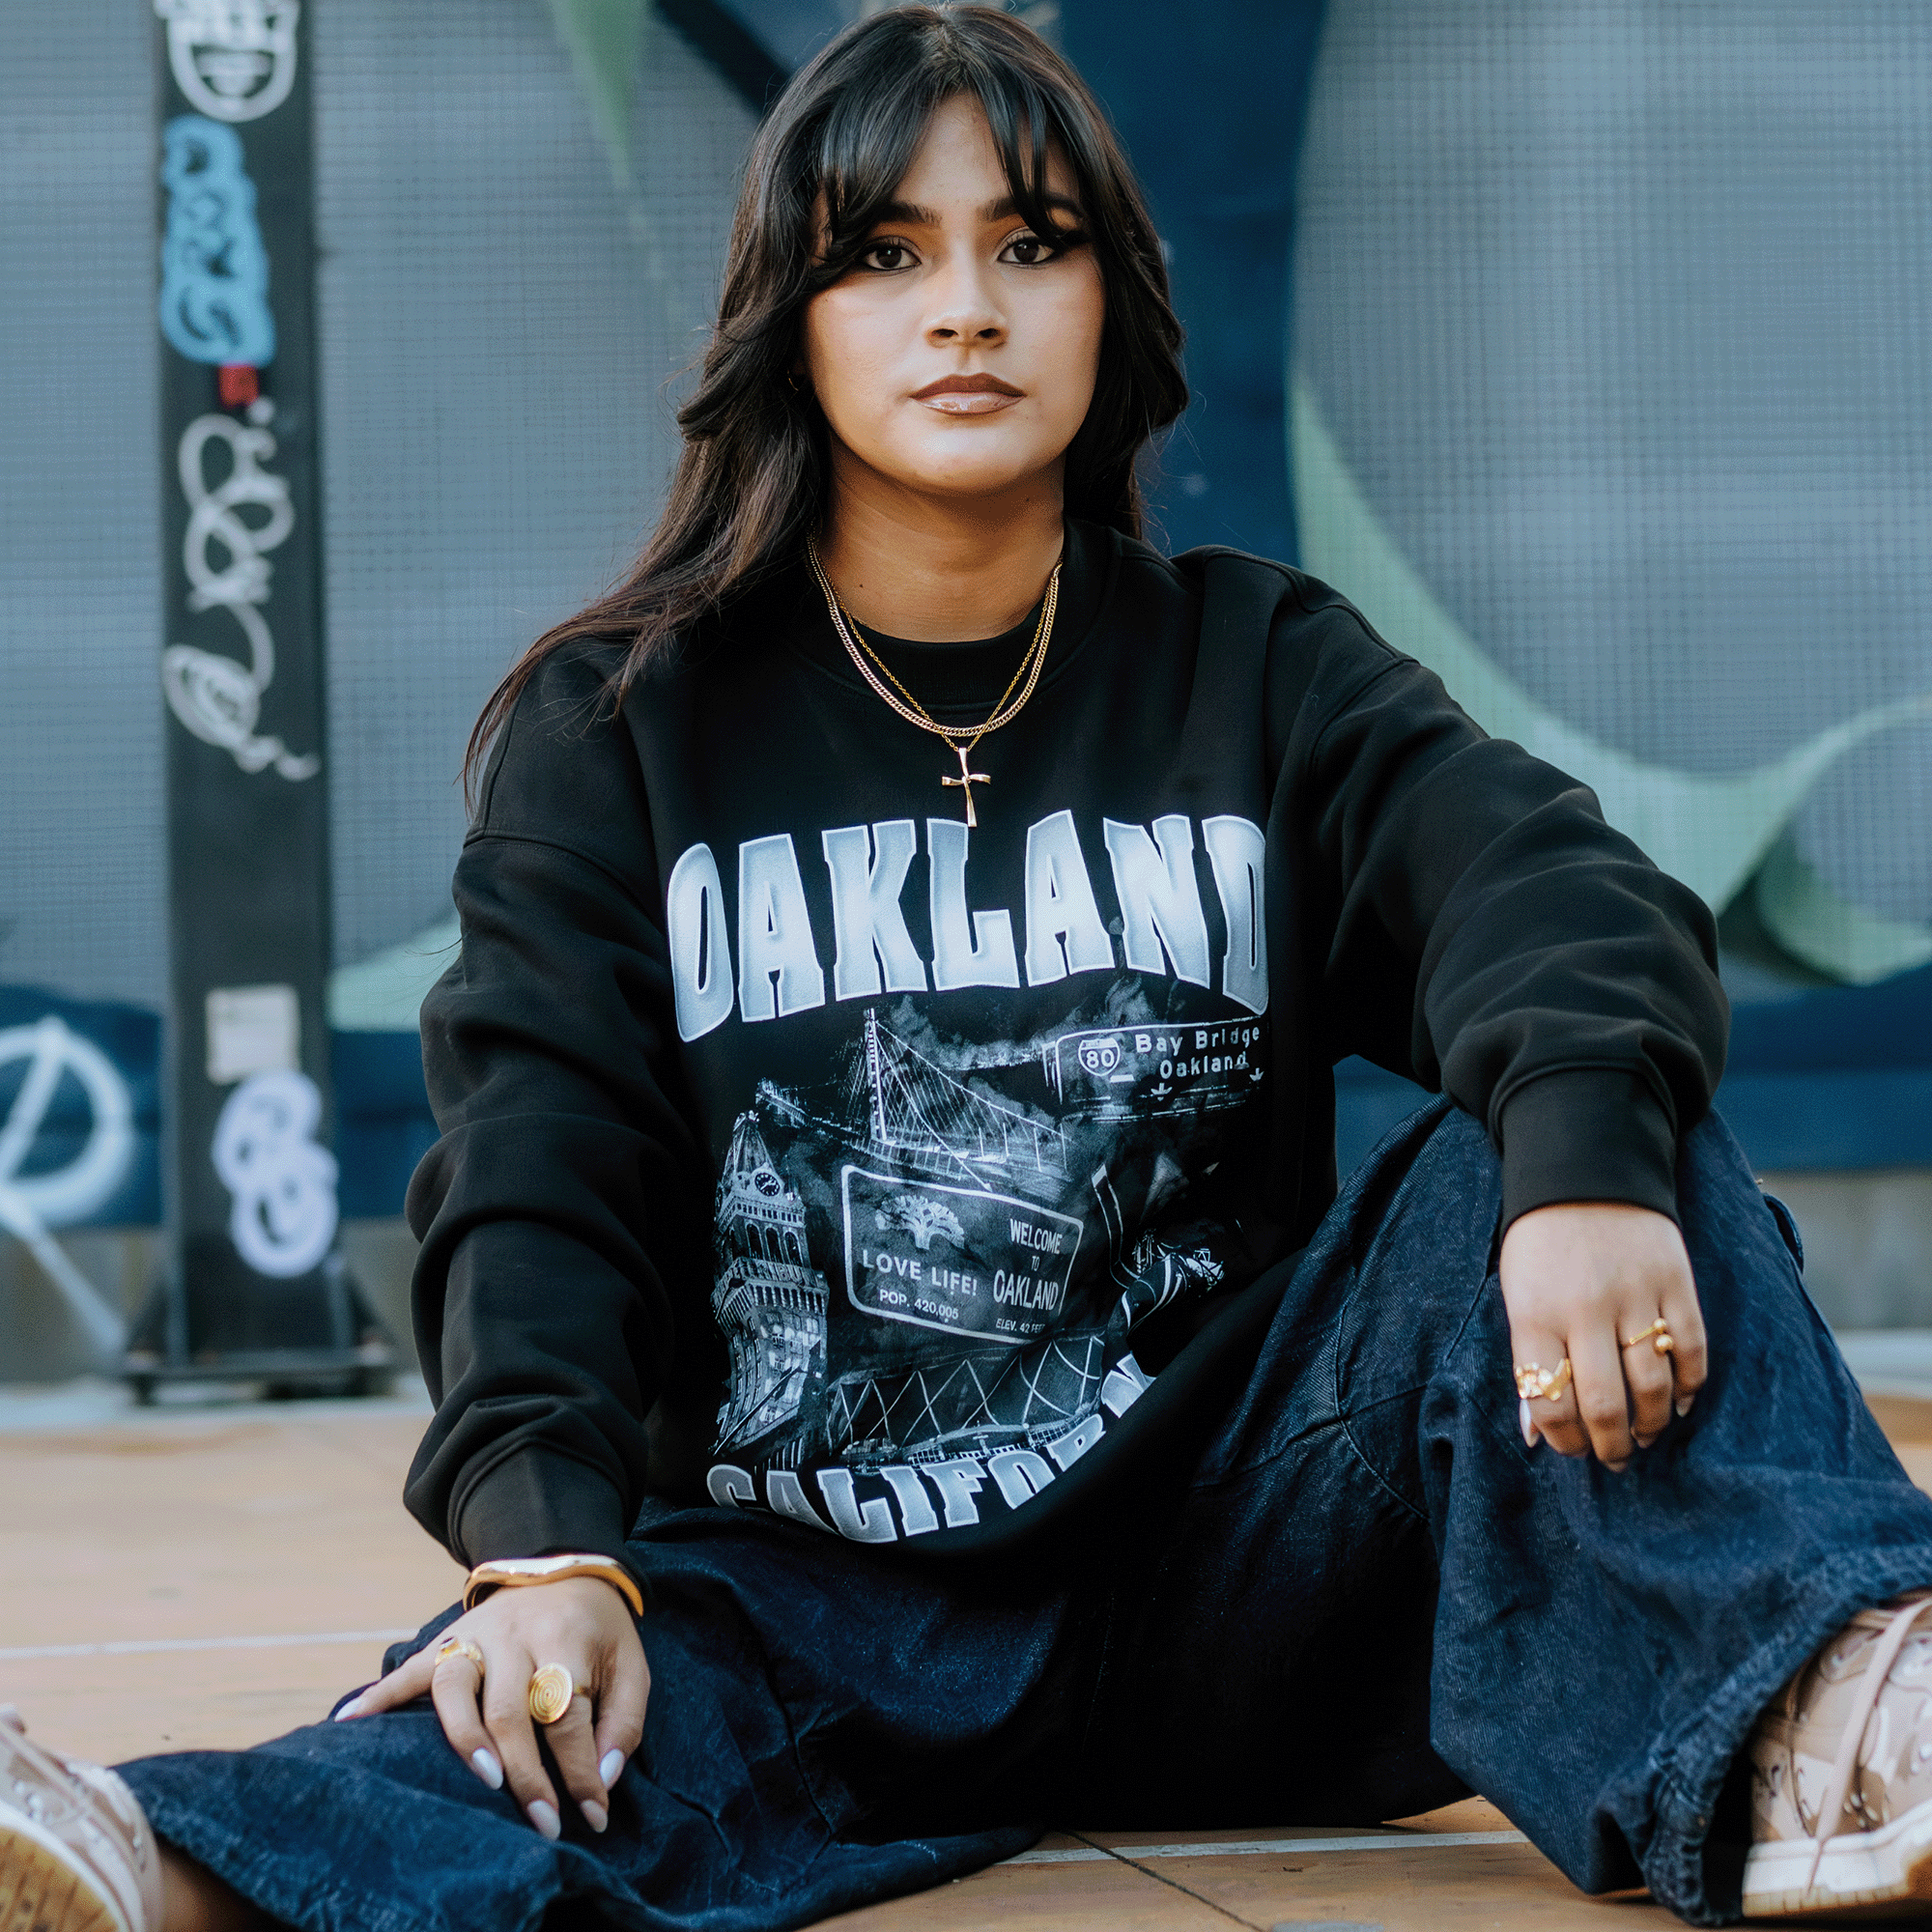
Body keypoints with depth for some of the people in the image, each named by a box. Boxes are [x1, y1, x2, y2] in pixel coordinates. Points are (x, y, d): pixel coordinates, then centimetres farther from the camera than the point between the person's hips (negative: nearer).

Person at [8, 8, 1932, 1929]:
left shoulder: (1257, 674, 10)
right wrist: (547, 1542, -26)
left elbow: (1552, 896, -8)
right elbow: (537, 1168, -6)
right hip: (803, 1604, -1)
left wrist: (1582, 1155, -34)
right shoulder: (622, 729, 8)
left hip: (1221, 1585, 1)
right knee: (527, 1712, -34)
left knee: (1534, 1149, -23)